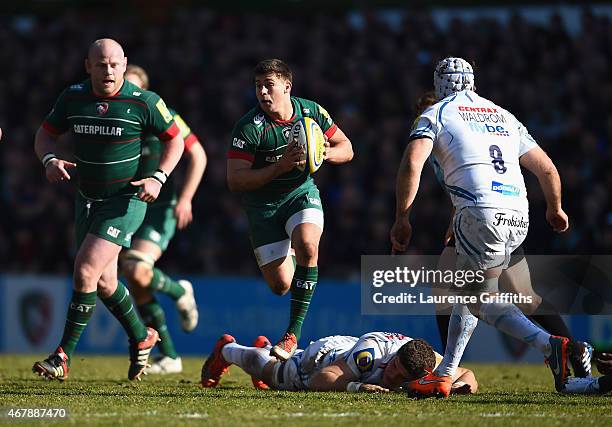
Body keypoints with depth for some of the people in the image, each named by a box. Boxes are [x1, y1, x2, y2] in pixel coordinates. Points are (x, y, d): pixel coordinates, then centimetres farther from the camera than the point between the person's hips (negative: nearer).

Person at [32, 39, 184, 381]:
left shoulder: (144, 102, -13)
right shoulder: (73, 97, -2)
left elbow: (175, 138, -2)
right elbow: (46, 133, 9)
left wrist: (159, 178, -15)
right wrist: (50, 160, -13)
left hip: (126, 201, -6)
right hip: (88, 199, 6)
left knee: (85, 270, -18)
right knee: (103, 283, 11)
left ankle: (64, 356, -13)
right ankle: (142, 337, 36)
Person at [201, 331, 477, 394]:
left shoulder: (429, 363, -39)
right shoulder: (372, 351, -51)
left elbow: (467, 376, -27)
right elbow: (319, 380, -53)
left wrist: (459, 385, -50)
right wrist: (357, 387, -69)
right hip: (323, 354, -5)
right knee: (272, 374, 29)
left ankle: (268, 350, 73)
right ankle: (227, 349, 60)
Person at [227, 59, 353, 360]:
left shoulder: (311, 112, -7)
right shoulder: (249, 127, -17)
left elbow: (346, 149, 4)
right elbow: (235, 180, -20)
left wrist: (326, 152, -19)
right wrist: (279, 167, -30)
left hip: (302, 193, 1)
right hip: (263, 206, -1)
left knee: (307, 246, -32)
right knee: (280, 285, -6)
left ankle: (293, 332, -23)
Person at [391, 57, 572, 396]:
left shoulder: (436, 114, 10)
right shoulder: (504, 116, 25)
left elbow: (412, 163, -7)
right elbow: (547, 169, 28)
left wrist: (401, 219, -4)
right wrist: (555, 209, 45)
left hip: (482, 214, -6)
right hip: (518, 216, 6)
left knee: (482, 298, -1)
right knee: (467, 287, 20)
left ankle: (551, 346, -21)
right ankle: (444, 375, 18)